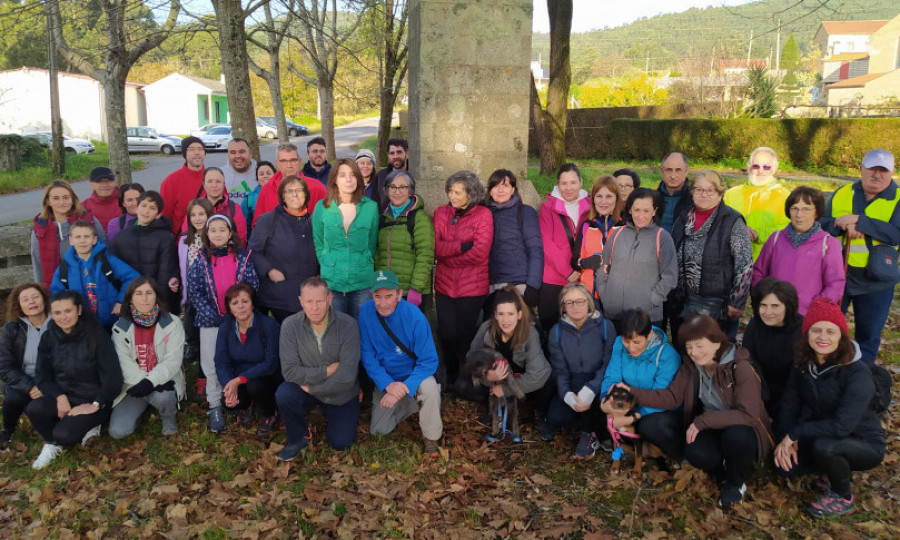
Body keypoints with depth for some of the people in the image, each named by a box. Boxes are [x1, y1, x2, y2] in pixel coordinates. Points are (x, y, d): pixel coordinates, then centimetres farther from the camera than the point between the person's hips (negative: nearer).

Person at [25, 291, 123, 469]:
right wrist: (60, 396, -13)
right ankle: (52, 444, 3)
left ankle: (86, 426, 8)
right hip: (62, 396, 4)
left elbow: (112, 376, -13)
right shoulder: (49, 337, 2)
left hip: (92, 400, -4)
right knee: (34, 409, -27)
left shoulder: (96, 335, -12)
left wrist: (96, 404, -16)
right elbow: (41, 376, 3)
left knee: (64, 434, -28)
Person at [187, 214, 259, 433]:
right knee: (212, 364, 4)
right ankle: (215, 406, 15)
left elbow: (253, 286, -1)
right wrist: (213, 315, -11)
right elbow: (194, 291, -3)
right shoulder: (201, 260, 2)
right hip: (210, 320, 0)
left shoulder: (242, 258, 0)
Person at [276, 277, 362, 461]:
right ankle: (300, 437, 2)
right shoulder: (290, 325, -18)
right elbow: (289, 370, -20)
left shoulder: (348, 325, -23)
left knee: (340, 443, -3)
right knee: (284, 395, -29)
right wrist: (327, 371, -25)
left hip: (341, 395, 0)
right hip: (307, 387, 1)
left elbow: (347, 376, -25)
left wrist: (311, 388, -19)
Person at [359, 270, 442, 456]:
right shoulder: (366, 311, -17)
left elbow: (429, 361, -23)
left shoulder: (414, 317, -26)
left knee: (429, 388, -36)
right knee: (378, 431, -2)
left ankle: (432, 437, -8)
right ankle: (409, 405, 26)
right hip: (385, 377, 4)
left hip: (414, 374, -3)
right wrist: (387, 384, -25)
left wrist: (403, 389, -33)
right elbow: (367, 354, -11)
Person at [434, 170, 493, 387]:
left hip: (473, 287, -3)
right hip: (444, 285, 3)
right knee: (447, 335, 8)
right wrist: (462, 246, -19)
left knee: (466, 336, 9)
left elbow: (480, 253, -16)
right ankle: (451, 379, 30)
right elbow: (436, 247, -6)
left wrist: (447, 253, -8)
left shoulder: (483, 215, -6)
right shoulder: (441, 213, 4)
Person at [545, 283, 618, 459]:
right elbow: (560, 370, -6)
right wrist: (568, 396, -26)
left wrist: (590, 390, -31)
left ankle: (589, 434, -13)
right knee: (556, 415, -28)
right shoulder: (556, 332, -2)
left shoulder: (605, 327, -8)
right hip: (570, 388, 1)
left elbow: (608, 365, -14)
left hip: (598, 387, -1)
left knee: (580, 379, -35)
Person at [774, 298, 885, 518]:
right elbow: (789, 405, -3)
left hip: (863, 444, -5)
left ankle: (843, 498, -5)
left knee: (823, 446, -35)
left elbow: (842, 425, -34)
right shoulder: (803, 365, -7)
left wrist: (795, 433, -26)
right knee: (785, 462, -17)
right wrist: (786, 439, -19)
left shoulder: (857, 373, -26)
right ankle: (835, 471, 13)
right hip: (821, 437, 6)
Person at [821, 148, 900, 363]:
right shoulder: (842, 194, 4)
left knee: (868, 336, 11)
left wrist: (858, 221, -24)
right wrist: (844, 226, -21)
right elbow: (821, 225, -1)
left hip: (874, 282, -2)